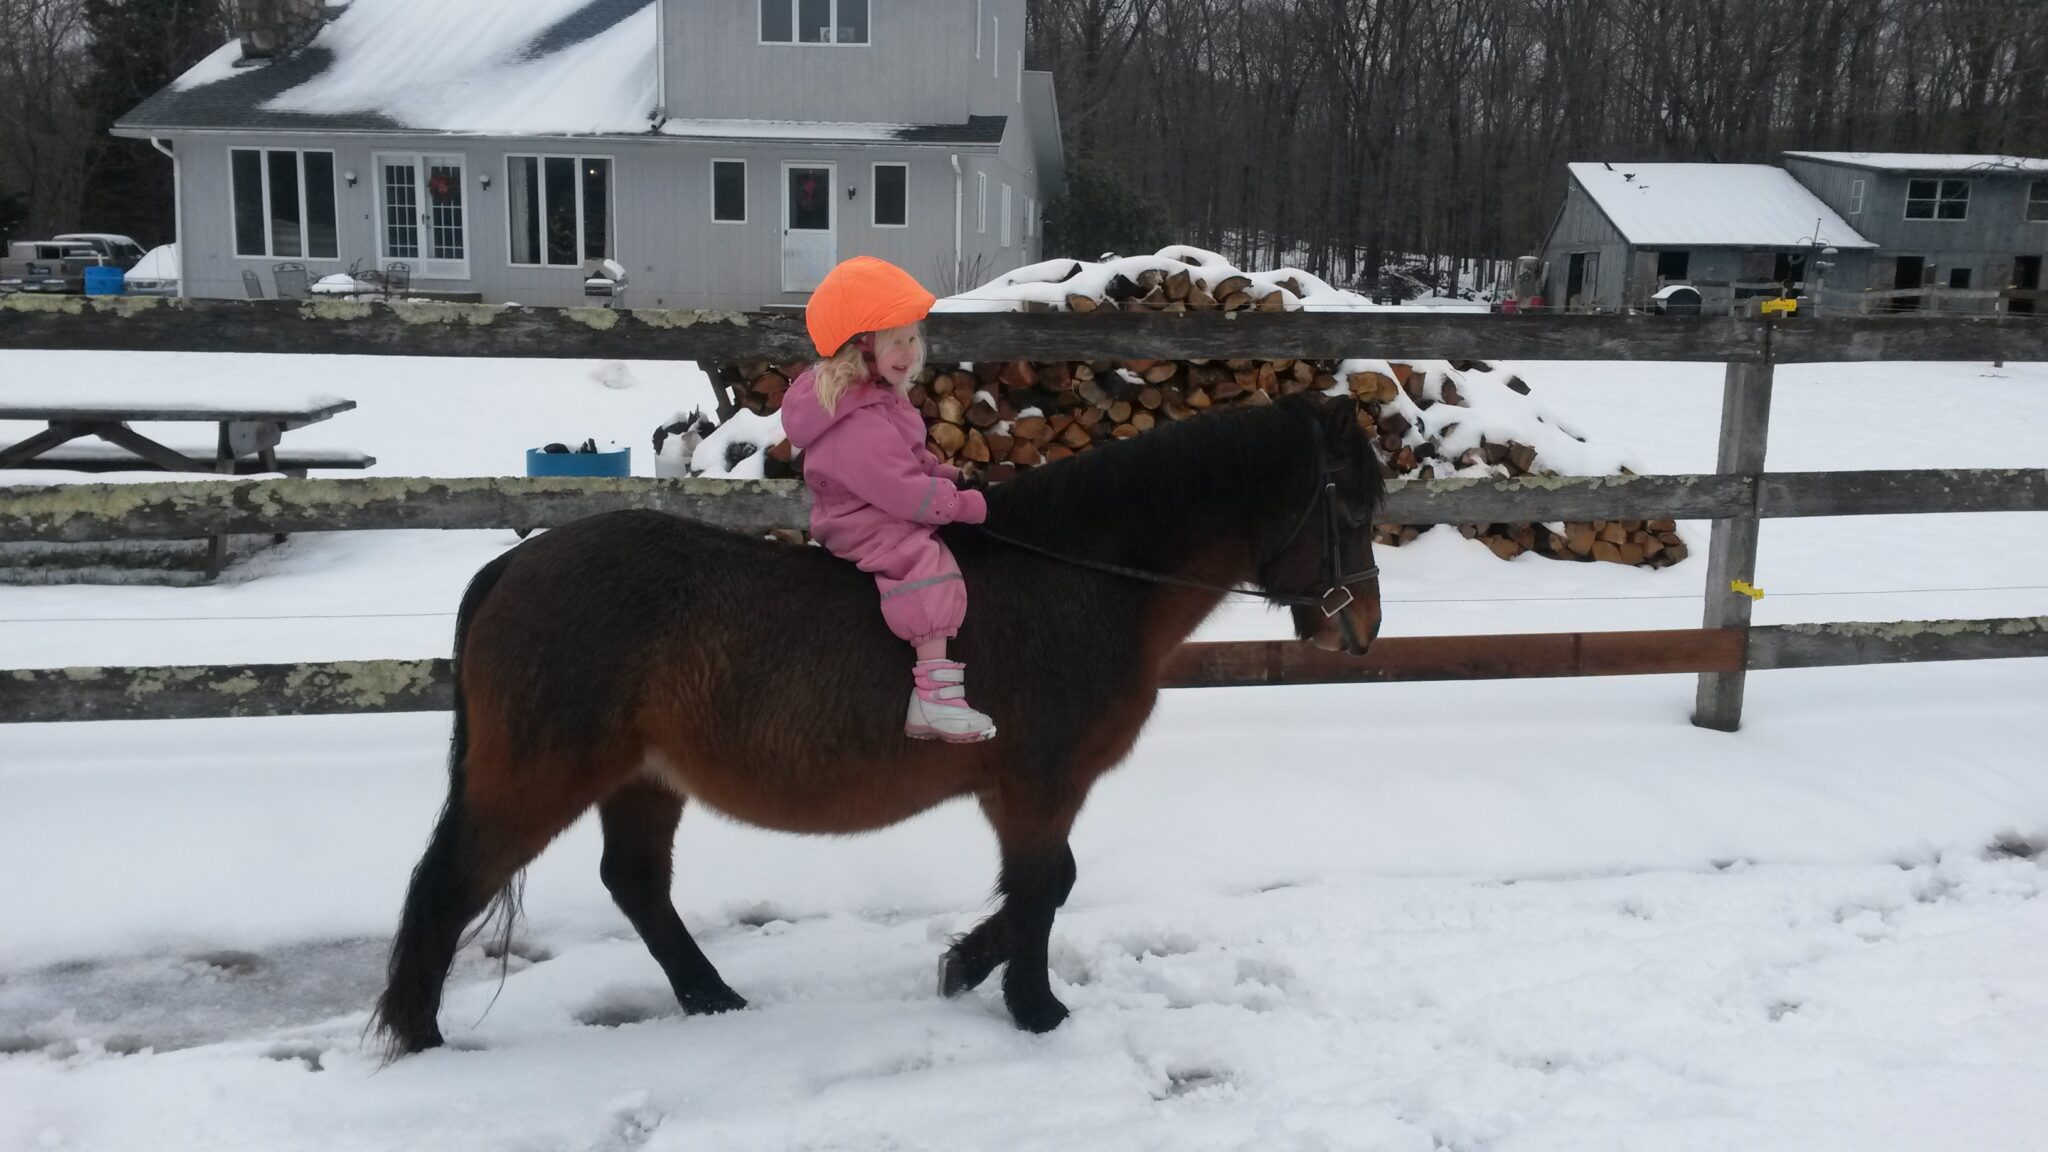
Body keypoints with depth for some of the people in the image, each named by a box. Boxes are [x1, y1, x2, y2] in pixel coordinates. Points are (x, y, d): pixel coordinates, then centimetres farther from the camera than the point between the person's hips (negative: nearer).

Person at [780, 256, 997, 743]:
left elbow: (908, 457, 21)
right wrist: (966, 504, -20)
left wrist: (947, 475, 6)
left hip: (888, 511, 12)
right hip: (862, 524, -12)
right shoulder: (858, 423, -28)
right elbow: (903, 492, -29)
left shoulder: (876, 394, 7)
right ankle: (936, 696, -34)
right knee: (928, 565, -30)